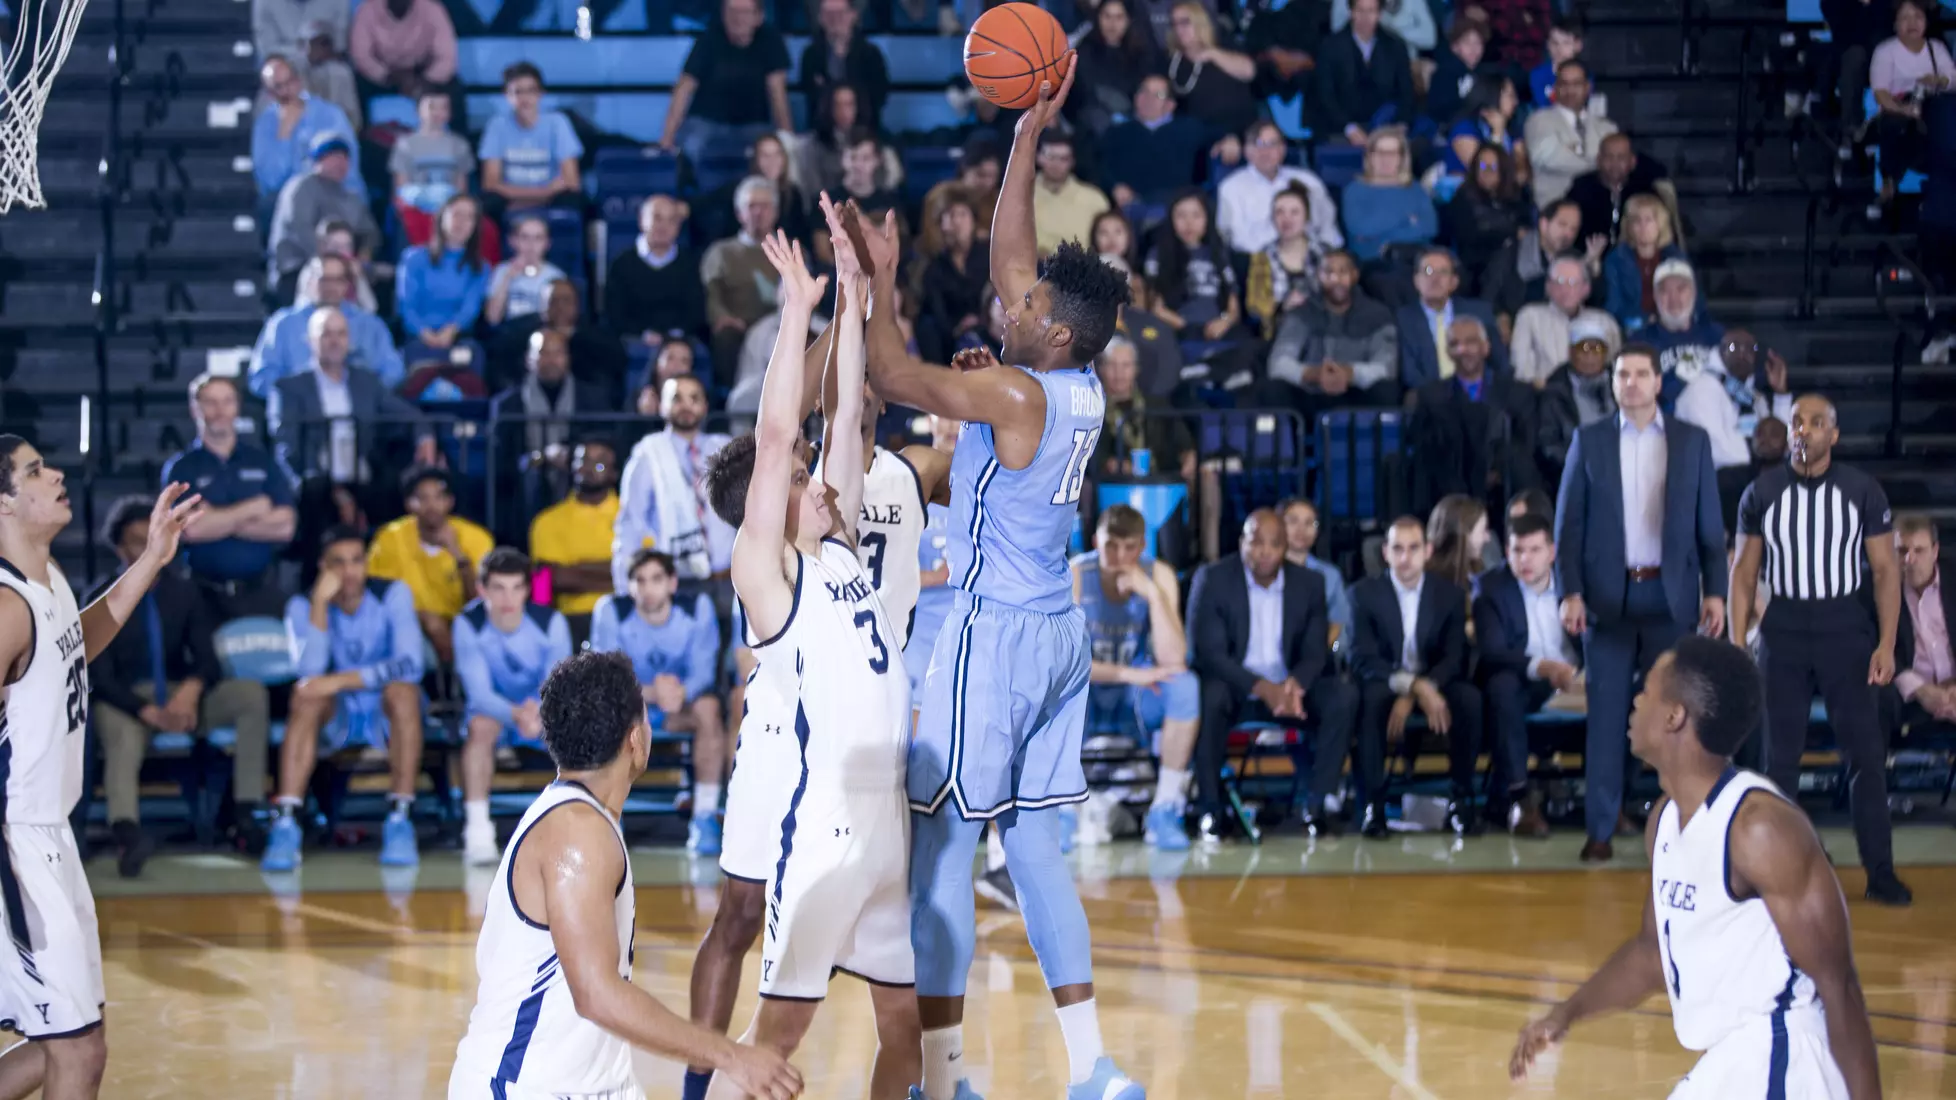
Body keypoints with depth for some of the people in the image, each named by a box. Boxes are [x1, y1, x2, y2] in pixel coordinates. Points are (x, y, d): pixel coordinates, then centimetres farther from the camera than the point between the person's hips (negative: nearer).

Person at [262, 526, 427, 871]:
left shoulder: (393, 594, -11)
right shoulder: (304, 606, -7)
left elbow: (410, 664, -25)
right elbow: (311, 673, -23)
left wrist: (342, 681, -33)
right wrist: (321, 604, -29)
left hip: (387, 715, -1)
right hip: (335, 719, 1)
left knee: (402, 689, -34)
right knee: (307, 695, -31)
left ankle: (400, 821, -33)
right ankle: (285, 824, -38)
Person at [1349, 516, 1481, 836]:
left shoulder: (1451, 594, 3)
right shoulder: (1365, 593, -2)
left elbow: (1455, 659, -4)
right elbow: (1364, 659, -12)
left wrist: (1412, 696, -22)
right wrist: (1413, 685, -29)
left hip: (1434, 685, 2)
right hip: (1384, 684, -2)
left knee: (1470, 698, -31)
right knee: (1372, 698, -37)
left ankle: (1459, 801, -19)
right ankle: (1373, 805, -30)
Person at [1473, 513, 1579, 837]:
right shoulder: (1490, 587, -5)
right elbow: (1491, 652, -18)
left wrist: (1584, 672, -21)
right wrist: (1541, 667, -36)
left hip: (1574, 678, 3)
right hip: (1525, 684, -3)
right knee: (1501, 685, -36)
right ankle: (1517, 796, -34)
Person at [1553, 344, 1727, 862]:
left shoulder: (1692, 442, 6)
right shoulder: (1588, 441, 4)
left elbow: (1709, 525, 6)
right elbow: (1569, 522, 2)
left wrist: (1715, 591, -3)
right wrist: (1570, 592, -7)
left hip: (1670, 595, 0)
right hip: (1608, 595, 0)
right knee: (1605, 715, -2)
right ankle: (1601, 826, 1)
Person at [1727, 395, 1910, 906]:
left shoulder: (1863, 490, -2)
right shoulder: (1762, 492, 1)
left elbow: (1885, 570, 0)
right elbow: (1745, 570, 6)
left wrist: (1887, 643, -8)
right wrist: (1737, 640, -2)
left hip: (1845, 632, -1)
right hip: (1783, 632, 1)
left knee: (1866, 752, -2)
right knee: (1779, 754, 5)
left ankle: (1880, 871, 5)